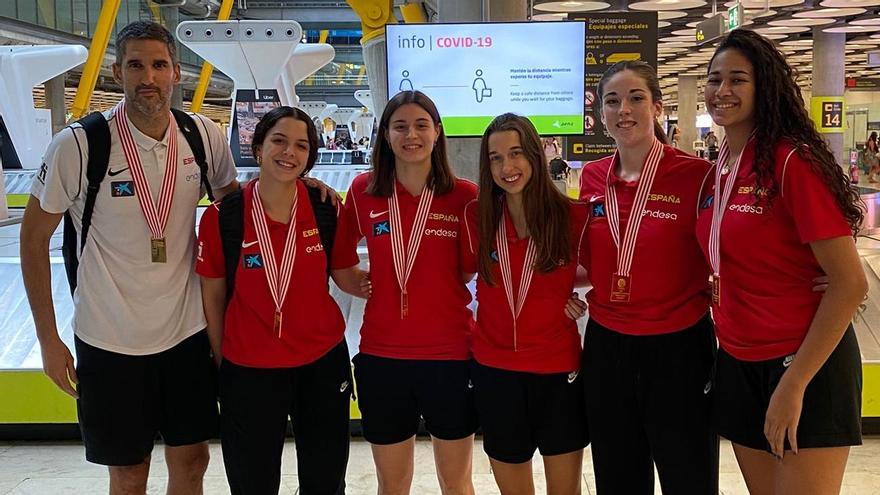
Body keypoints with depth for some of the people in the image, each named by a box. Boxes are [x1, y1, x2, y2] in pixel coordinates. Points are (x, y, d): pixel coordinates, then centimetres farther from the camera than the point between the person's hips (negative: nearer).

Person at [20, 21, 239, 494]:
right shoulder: (78, 145, -15)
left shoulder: (205, 136, -5)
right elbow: (33, 237, -5)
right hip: (110, 341, -3)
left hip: (188, 330, 3)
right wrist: (48, 340, -5)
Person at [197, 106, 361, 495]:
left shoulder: (324, 207, -5)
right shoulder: (223, 216, -11)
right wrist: (222, 364, 4)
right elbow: (213, 299, -1)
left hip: (323, 364, 2)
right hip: (249, 373, -2)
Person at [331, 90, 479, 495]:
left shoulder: (464, 195, -5)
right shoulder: (364, 190, 0)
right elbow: (340, 261, 14)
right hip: (381, 356, 2)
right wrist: (372, 287, 2)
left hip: (450, 355, -1)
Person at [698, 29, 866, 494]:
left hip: (806, 364, -7)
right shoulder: (719, 169, 6)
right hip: (737, 363, 7)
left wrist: (794, 384, -20)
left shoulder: (793, 160, -16)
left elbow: (850, 283, -18)